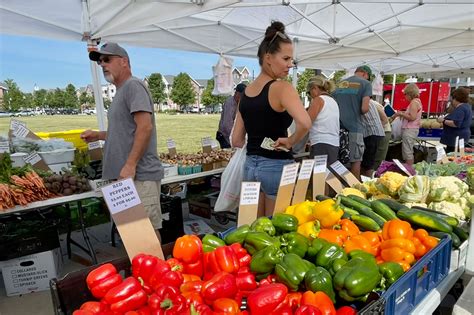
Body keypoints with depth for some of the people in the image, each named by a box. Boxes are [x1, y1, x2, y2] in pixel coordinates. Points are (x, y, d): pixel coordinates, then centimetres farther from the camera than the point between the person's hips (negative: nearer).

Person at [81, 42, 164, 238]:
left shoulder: (133, 86, -7)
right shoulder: (121, 91, 22)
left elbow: (145, 127, -19)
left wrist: (130, 165, -21)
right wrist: (97, 135, 20)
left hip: (139, 176, -9)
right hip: (124, 176, 9)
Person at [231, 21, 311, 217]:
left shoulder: (246, 92, 7)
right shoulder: (282, 88, -13)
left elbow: (236, 141, 9)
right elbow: (304, 123, -31)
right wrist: (290, 142, -14)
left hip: (250, 166, 7)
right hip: (276, 167, -7)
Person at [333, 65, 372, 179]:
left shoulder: (340, 83, 15)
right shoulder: (365, 83, -1)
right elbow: (364, 108, -12)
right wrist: (359, 112, 8)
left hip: (338, 127, 5)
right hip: (354, 127, -5)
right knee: (355, 160, 5)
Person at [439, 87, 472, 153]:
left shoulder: (461, 108, -17)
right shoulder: (467, 106, 16)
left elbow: (456, 124, -26)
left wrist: (443, 121, -18)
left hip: (457, 138, -11)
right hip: (460, 137, 11)